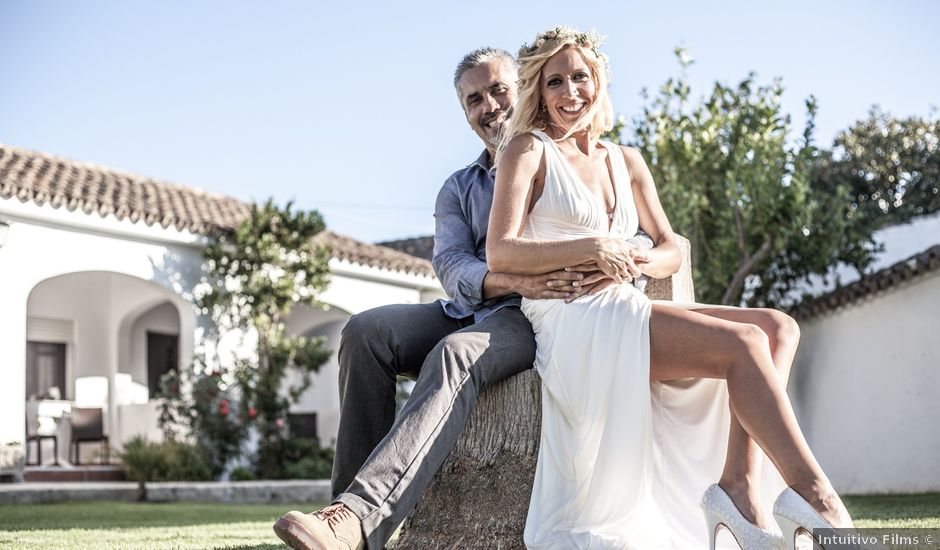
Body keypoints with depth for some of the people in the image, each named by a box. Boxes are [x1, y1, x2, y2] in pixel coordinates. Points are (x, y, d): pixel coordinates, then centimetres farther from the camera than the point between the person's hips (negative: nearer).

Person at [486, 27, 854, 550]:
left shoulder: (626, 161, 21)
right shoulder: (528, 150, 3)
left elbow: (672, 250, 18)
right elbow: (500, 253, -8)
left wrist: (638, 262, -7)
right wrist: (590, 249, -19)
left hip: (624, 310, 7)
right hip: (569, 319, -7)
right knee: (743, 344, -22)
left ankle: (737, 486, -23)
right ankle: (810, 490, -20)